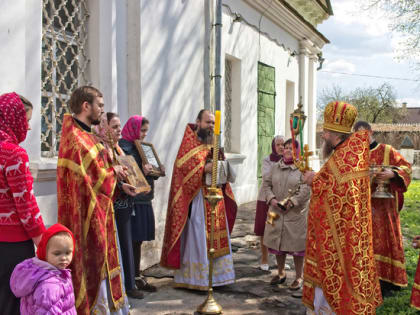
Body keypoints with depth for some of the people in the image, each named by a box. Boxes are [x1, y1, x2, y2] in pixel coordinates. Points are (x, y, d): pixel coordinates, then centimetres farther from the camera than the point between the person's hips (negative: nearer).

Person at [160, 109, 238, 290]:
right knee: (196, 238, -5)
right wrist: (204, 169, -27)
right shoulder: (189, 143, -4)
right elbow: (182, 166, -17)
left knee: (216, 237, 10)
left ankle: (216, 274, 20)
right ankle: (192, 278, 5)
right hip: (196, 198, -7)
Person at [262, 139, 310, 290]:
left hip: (296, 213, -5)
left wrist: (291, 202, -20)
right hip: (276, 211, 5)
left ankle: (299, 277, 16)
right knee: (277, 243, 13)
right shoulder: (276, 167, 10)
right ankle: (281, 273, 31)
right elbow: (266, 183, 9)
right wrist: (271, 198, -7)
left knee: (296, 244, 1)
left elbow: (306, 190, -14)